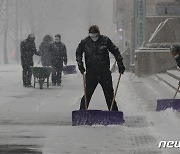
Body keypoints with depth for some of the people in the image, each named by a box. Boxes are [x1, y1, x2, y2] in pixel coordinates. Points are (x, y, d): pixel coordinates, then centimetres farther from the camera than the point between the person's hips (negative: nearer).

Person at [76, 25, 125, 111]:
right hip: (91, 73, 0)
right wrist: (80, 64, -2)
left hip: (105, 73, 0)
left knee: (109, 94, 5)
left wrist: (120, 65, 5)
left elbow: (115, 51, 7)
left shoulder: (105, 40, -3)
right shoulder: (85, 42, -1)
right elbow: (78, 53, 12)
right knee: (87, 94, -3)